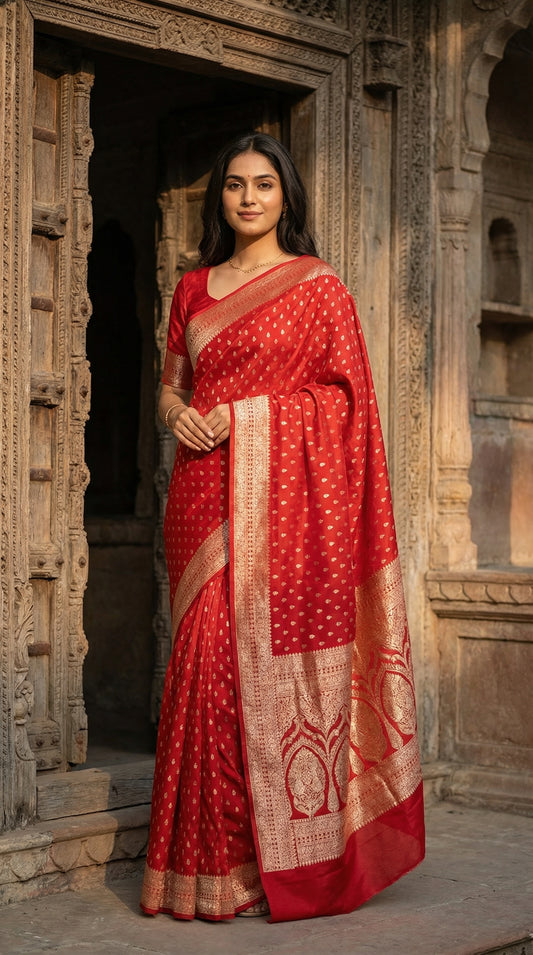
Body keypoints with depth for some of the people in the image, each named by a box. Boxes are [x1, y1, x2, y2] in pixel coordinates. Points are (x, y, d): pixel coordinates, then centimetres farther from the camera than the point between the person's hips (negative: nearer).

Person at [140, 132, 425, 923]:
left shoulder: (318, 285, 4)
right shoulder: (194, 287, 18)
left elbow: (346, 395, 0)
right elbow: (170, 384, 21)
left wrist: (243, 414, -9)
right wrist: (178, 413, -1)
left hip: (286, 493, -4)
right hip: (205, 495, 4)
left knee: (280, 660, -8)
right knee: (207, 661, -2)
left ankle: (288, 864, 1)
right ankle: (212, 866, 5)